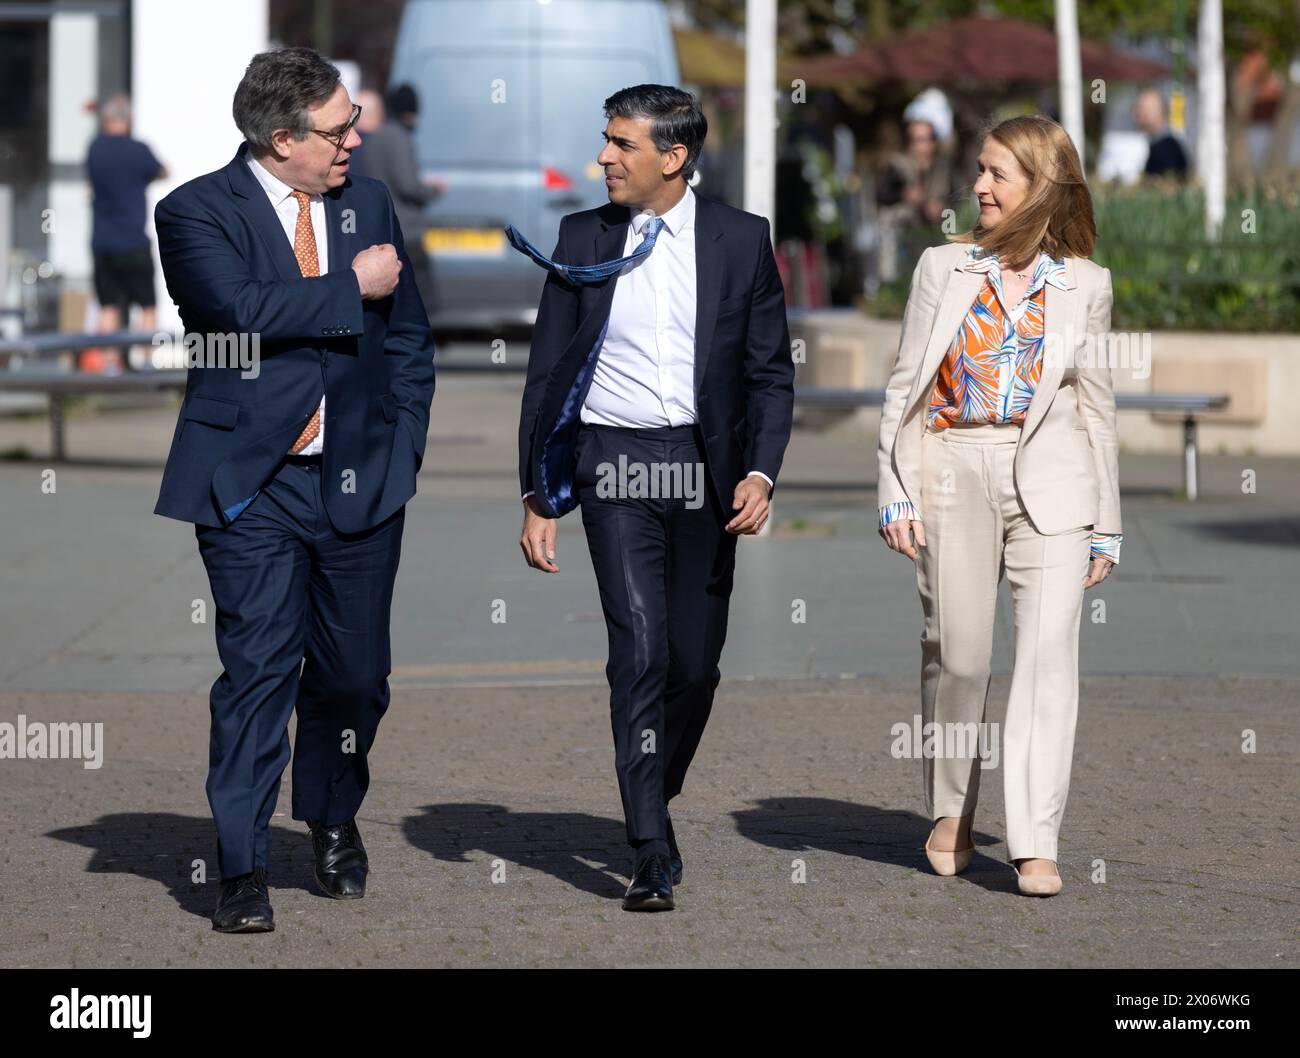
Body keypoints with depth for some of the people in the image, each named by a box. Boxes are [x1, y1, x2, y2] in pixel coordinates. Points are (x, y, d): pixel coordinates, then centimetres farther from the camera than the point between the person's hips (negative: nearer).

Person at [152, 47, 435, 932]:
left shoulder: (369, 204, 11)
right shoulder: (198, 213, -5)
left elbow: (409, 339, 17)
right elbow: (239, 309, -23)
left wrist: (401, 449, 9)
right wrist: (352, 286, -15)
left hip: (362, 484, 4)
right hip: (254, 488, -4)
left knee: (355, 672, 8)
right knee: (258, 669, -9)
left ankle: (334, 818, 33)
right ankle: (244, 868, -5)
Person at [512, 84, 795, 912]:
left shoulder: (741, 239, 3)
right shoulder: (584, 240, 5)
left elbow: (771, 372, 6)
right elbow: (548, 375, 8)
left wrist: (761, 472, -7)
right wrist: (539, 496, 3)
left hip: (706, 468, 1)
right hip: (615, 464, -1)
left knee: (696, 661, 4)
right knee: (640, 651, -11)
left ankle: (656, 801, 31)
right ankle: (654, 855, -11)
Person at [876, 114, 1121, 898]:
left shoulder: (1085, 284, 9)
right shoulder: (943, 268, 9)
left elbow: (1098, 405, 12)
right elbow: (905, 384, 9)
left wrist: (1107, 526, 10)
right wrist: (895, 493, 0)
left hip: (1053, 481, 0)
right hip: (955, 473, 1)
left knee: (1050, 649, -11)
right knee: (957, 652, 2)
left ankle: (1037, 844, -13)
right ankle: (951, 814, 23)